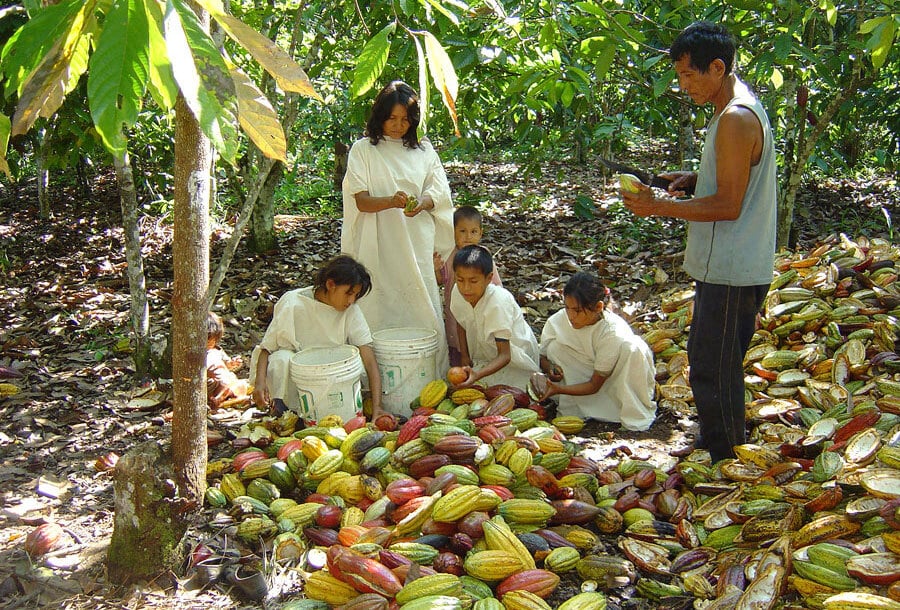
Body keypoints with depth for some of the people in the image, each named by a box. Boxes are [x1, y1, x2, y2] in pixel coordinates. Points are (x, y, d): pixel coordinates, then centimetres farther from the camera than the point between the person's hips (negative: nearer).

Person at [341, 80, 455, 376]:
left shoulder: (423, 150, 12)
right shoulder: (363, 149, 4)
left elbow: (437, 194, 10)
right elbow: (361, 201, -4)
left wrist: (422, 203, -14)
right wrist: (391, 201, -24)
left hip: (418, 244, 2)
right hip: (380, 246, -2)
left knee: (422, 307, 0)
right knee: (382, 312, -4)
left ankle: (431, 375, 8)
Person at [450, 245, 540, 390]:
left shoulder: (498, 303, -34)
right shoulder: (458, 292, -17)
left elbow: (504, 355, -34)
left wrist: (477, 375, -48)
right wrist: (464, 356, 2)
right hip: (485, 356, 5)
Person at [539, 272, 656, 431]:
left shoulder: (613, 333, -31)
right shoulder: (557, 321, -22)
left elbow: (594, 385, -25)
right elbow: (543, 357, -4)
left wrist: (558, 389, -37)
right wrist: (550, 369, -28)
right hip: (583, 373, 4)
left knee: (632, 348, -33)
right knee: (555, 345, -24)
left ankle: (635, 411, -18)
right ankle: (572, 408, -14)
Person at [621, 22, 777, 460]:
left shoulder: (736, 120, -20)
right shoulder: (734, 110, 13)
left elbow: (728, 205, -22)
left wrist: (660, 207, -19)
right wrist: (695, 179, 9)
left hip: (731, 273, -11)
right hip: (726, 266, 11)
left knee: (713, 370, -1)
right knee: (715, 364, 20)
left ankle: (724, 463, 12)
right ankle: (713, 445, 34)